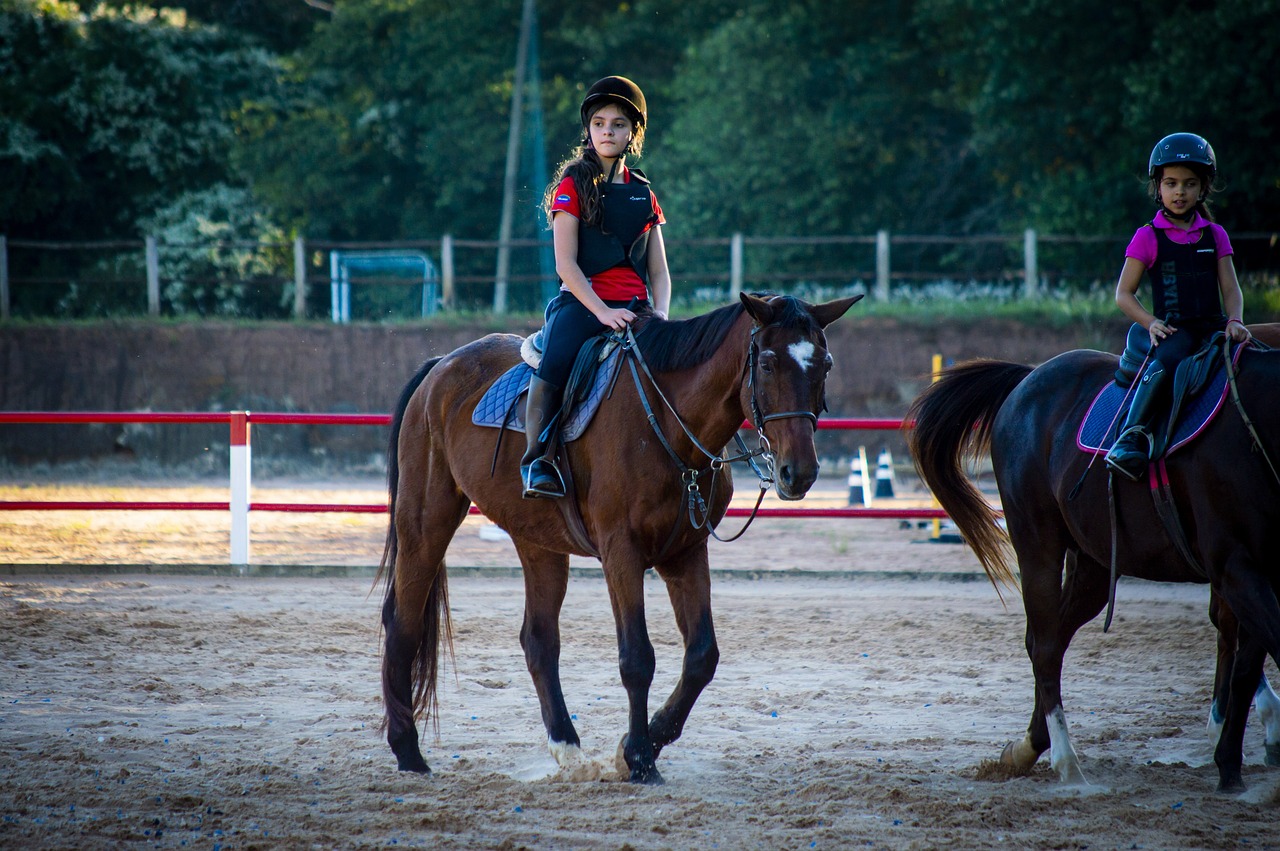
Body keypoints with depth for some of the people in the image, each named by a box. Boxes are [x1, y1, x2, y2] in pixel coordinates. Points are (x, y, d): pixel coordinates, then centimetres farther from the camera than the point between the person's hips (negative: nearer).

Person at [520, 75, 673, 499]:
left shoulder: (643, 194, 18)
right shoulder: (574, 186, 5)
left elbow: (659, 272, 17)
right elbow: (566, 264, -4)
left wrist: (660, 314, -3)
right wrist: (602, 311, -16)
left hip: (634, 308, 4)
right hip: (581, 302, -4)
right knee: (554, 365, -33)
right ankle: (536, 460, -29)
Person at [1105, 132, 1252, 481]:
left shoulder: (1215, 236, 15)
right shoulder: (1148, 238, 6)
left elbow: (1230, 288, 12)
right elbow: (1123, 294, 6)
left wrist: (1235, 322, -9)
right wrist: (1150, 322, -11)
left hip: (1213, 325, 4)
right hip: (1173, 329, -4)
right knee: (1167, 360, -36)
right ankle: (1132, 435, -41)